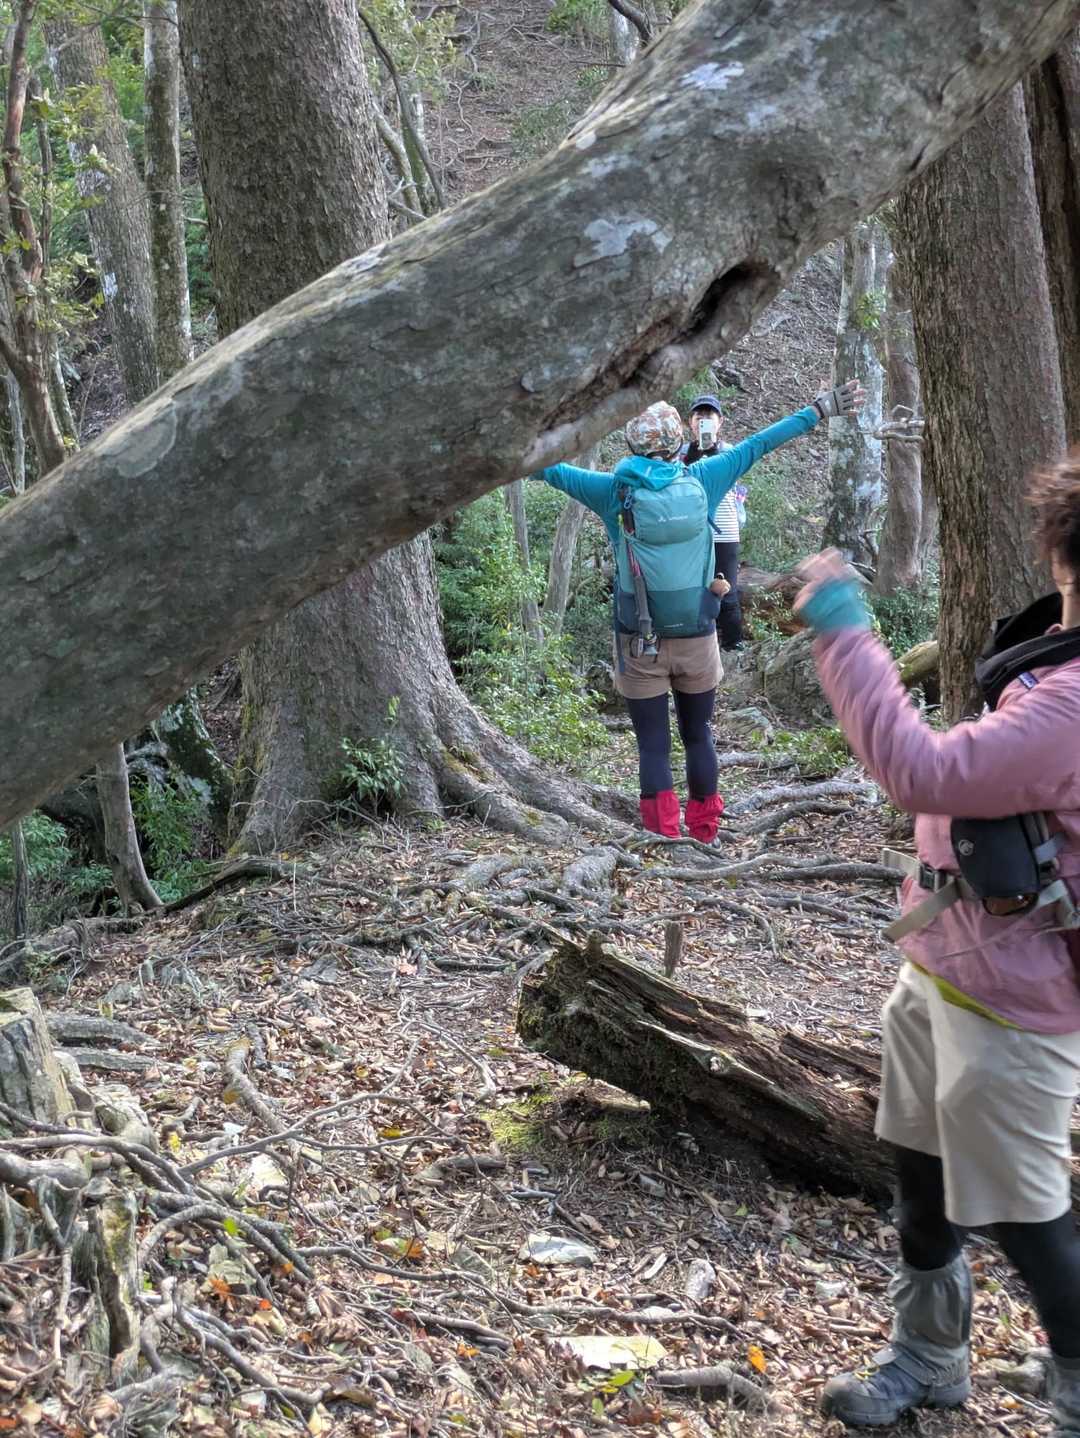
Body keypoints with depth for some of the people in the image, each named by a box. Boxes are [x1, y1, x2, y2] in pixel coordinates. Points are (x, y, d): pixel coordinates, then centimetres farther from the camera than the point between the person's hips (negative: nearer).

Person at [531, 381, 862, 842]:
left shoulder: (615, 490, -7)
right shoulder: (701, 480, -3)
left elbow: (554, 470, 4)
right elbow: (756, 445, 6)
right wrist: (819, 410, 16)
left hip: (641, 646, -2)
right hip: (698, 640, 2)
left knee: (654, 744, 5)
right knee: (698, 735, 17)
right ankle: (704, 835, 29)